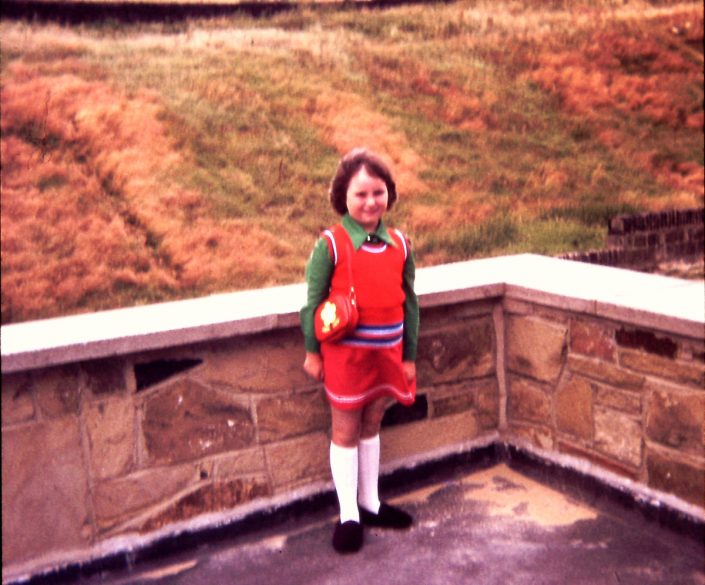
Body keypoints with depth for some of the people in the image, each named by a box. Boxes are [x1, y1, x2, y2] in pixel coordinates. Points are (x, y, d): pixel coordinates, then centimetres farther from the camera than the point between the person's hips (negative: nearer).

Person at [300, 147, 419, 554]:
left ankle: (371, 503, 33)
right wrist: (312, 352, -4)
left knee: (371, 427, 17)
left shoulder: (400, 245, 1)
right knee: (346, 432, 8)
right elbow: (313, 302, -6)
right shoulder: (331, 245, -12)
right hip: (345, 352, -4)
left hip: (386, 352, 4)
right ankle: (349, 515, 19)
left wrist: (409, 356, 8)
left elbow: (409, 303, 6)